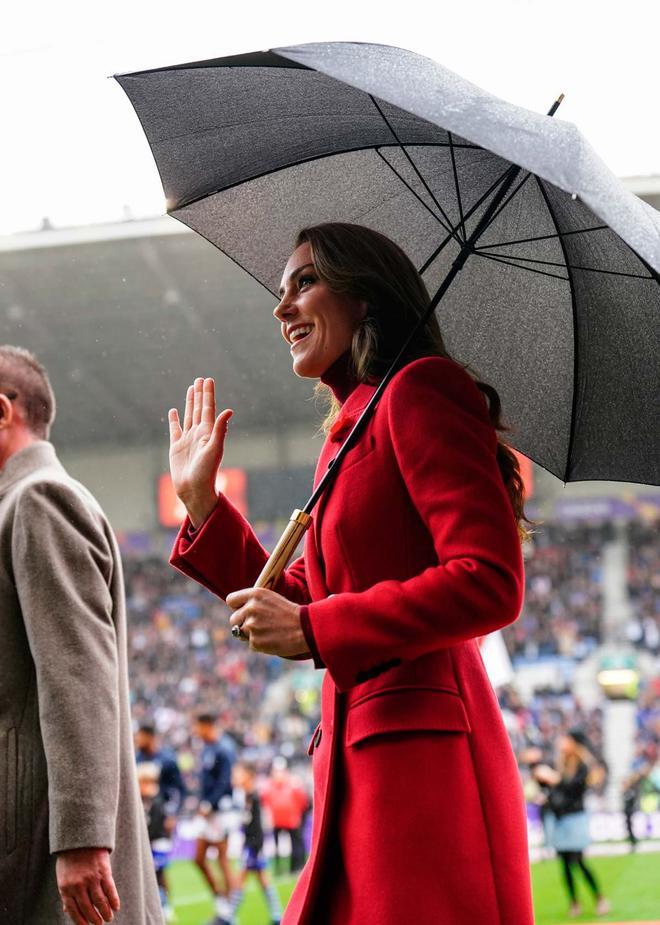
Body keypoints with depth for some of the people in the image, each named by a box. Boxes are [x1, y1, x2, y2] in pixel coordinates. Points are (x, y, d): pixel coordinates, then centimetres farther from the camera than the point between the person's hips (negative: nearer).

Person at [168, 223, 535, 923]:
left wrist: (313, 631, -14)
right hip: (363, 757, 9)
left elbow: (490, 585, -16)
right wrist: (201, 504, 24)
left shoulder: (419, 391, -5)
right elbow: (293, 604, 28)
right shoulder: (352, 433, 23)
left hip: (420, 747, -9)